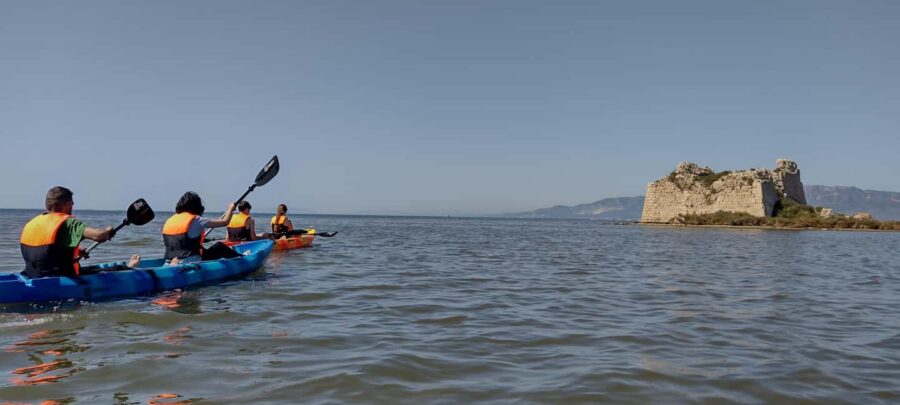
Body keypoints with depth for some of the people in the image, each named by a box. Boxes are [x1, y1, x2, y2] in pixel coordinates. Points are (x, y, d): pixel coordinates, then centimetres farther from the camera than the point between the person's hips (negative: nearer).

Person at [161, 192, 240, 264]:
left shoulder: (169, 221, 9)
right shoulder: (196, 220, -9)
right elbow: (225, 221, -3)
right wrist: (231, 208, 15)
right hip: (191, 264, -7)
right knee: (220, 247, 12)